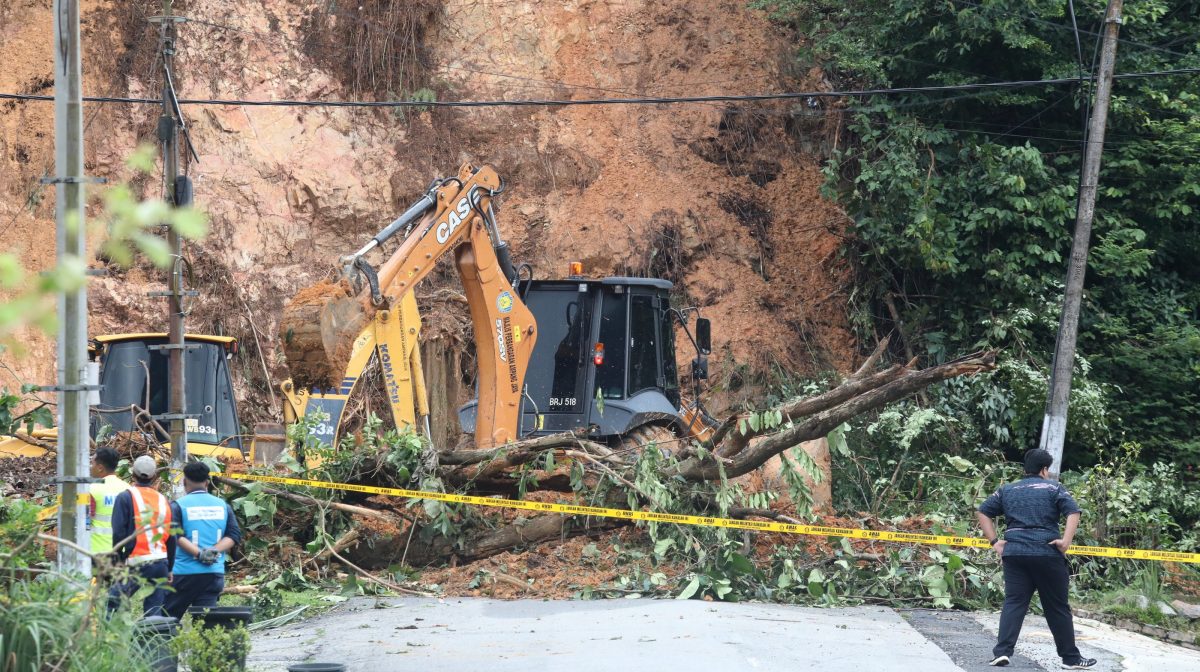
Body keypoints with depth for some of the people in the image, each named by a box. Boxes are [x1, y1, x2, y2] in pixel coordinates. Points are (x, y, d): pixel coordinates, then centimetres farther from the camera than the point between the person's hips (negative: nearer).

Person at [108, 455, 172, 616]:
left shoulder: (126, 497, -3)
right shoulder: (163, 500, 11)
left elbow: (118, 532, -8)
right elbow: (171, 537, 13)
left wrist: (118, 558, 4)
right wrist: (169, 569, 19)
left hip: (138, 561, -5)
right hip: (162, 562, 5)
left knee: (113, 601, 1)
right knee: (155, 611, 8)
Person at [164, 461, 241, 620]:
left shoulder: (178, 506, -2)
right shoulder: (222, 505, 9)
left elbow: (176, 536, -14)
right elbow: (234, 535, 3)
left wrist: (199, 554, -19)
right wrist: (215, 550, -9)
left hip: (185, 571, -3)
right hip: (215, 573, 3)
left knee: (167, 618, 6)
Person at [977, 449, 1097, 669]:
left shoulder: (1007, 490, 16)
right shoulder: (1053, 488, 5)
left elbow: (982, 512, 14)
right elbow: (1073, 512, -9)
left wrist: (994, 541, 10)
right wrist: (1065, 541, -13)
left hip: (1013, 552, 3)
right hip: (1046, 553, -3)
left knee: (1014, 603, 3)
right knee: (1058, 607, 6)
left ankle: (1002, 651, -13)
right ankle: (1071, 658, 14)